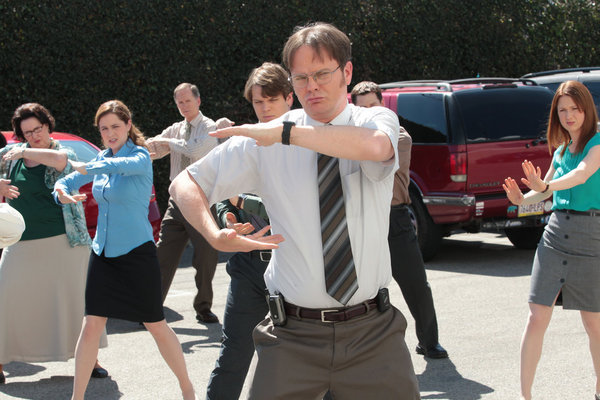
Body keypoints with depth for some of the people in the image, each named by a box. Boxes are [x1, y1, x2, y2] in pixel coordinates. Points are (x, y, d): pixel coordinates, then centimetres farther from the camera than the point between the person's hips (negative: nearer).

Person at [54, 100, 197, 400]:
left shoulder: (141, 156, -11)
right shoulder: (101, 158, 7)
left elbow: (121, 165, -34)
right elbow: (65, 183, 6)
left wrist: (83, 167, -47)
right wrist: (63, 192, -18)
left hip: (137, 253, -5)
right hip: (103, 252, 5)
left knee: (156, 326, 3)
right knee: (91, 326, 3)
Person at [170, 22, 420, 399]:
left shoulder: (377, 120, -1)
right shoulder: (264, 142, 0)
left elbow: (374, 146, -27)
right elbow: (185, 184, 3)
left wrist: (286, 132, -27)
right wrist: (215, 236, -16)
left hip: (373, 333, 0)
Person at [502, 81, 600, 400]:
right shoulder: (561, 149, 15)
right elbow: (545, 192, 20)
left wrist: (545, 186, -41)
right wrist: (522, 199, -2)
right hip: (555, 233, 5)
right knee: (537, 319, -3)